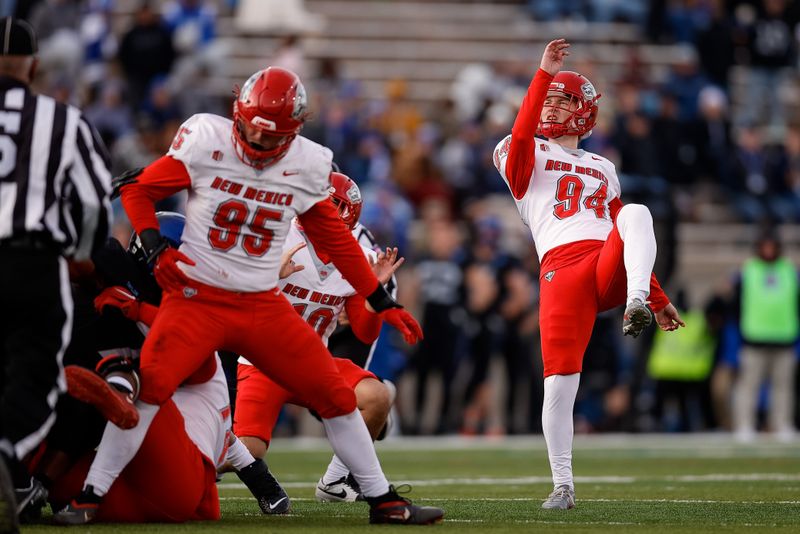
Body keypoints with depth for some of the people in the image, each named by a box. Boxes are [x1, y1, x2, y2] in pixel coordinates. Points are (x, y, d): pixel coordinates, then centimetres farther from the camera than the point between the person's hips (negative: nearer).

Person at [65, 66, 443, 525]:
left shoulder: (308, 166, -1)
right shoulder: (205, 143, -10)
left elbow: (336, 240, 12)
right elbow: (138, 189, 0)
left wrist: (383, 302, 13)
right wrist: (156, 250, -15)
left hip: (264, 307, 3)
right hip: (197, 298, -3)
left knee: (336, 395, 1)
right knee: (148, 386, -24)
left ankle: (383, 501, 15)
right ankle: (90, 493, -16)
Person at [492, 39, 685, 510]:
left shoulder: (603, 170, 30)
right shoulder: (523, 155, 19)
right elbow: (522, 136, -8)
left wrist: (658, 298, 22)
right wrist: (544, 74, -13)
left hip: (610, 270, 2)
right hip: (561, 272, -2)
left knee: (636, 213, -29)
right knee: (560, 382, -11)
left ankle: (638, 304, -49)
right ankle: (563, 484, 4)